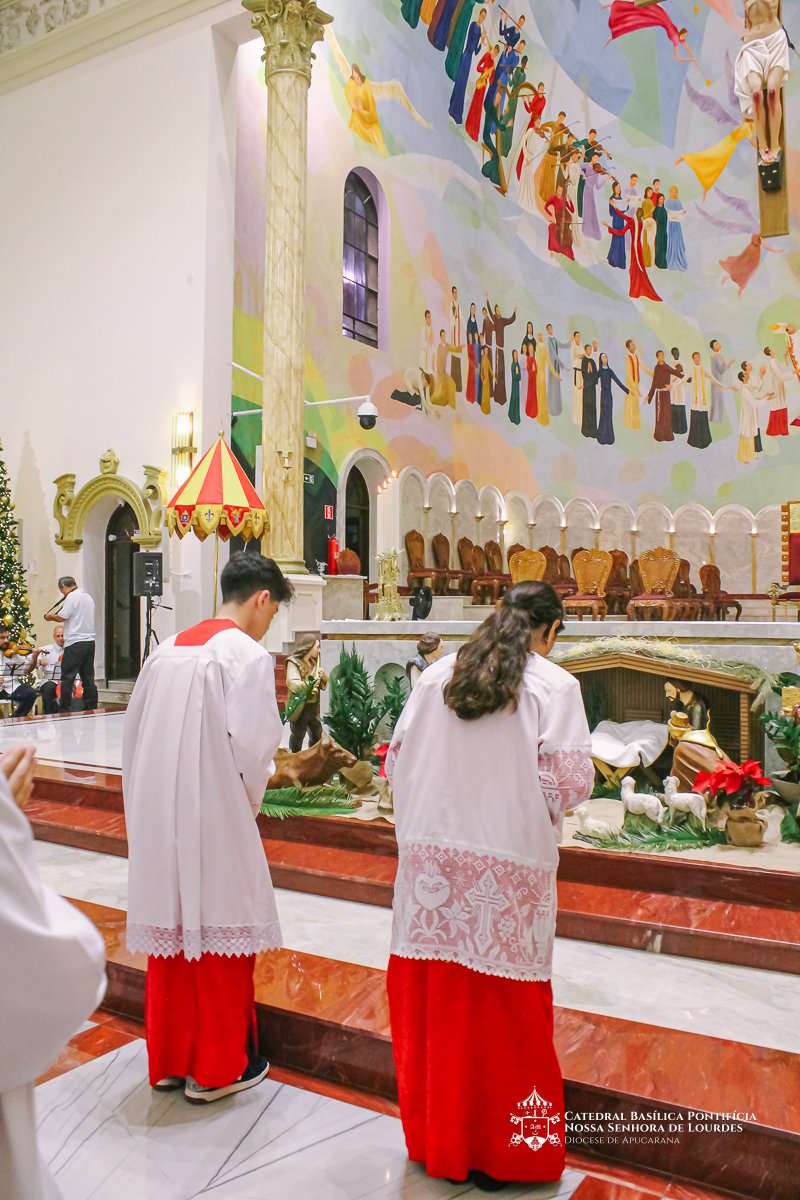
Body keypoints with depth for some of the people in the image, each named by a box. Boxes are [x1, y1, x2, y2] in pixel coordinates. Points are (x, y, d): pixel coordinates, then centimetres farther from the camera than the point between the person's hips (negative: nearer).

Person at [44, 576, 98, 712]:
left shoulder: (72, 597, -9)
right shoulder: (88, 597, 17)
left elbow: (61, 617, -13)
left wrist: (49, 616, 5)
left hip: (75, 642, -8)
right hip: (90, 641, 8)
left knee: (67, 678, -2)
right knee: (88, 678, 10)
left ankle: (64, 710, -1)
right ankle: (91, 708, 11)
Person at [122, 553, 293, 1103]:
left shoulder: (167, 650, 8)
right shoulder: (250, 655, -13)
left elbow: (135, 733, 11)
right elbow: (251, 748, -17)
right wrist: (250, 802, 2)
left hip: (158, 817, 7)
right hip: (214, 821, -7)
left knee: (171, 925, 16)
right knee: (219, 930, 7)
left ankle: (168, 1058, 30)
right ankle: (217, 1067, 21)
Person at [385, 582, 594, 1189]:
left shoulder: (437, 675, 5)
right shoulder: (555, 685, -5)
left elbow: (397, 758, 7)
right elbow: (571, 781, -9)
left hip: (431, 858, 4)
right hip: (509, 867, -3)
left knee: (435, 1002, 14)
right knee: (504, 1010, 10)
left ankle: (435, 1138, 32)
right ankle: (500, 1153, 26)